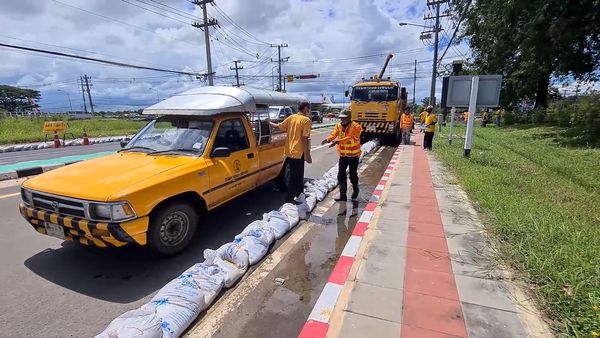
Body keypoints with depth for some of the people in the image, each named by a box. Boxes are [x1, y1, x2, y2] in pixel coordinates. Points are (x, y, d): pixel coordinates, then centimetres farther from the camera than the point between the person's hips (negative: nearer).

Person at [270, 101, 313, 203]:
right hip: (298, 152, -8)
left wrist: (270, 123, 35)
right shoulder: (306, 120, -13)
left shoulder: (291, 117, 7)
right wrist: (308, 155, -17)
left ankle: (299, 193, 37)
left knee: (296, 175, 22)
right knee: (296, 177, 2)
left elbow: (279, 126, 15)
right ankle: (289, 198, 8)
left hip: (290, 151, 8)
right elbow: (305, 138, -19)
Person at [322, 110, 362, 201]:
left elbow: (349, 138, -30)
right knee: (341, 175, 2)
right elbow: (334, 134, -14)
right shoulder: (339, 126, 3)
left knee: (353, 174, 6)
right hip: (343, 155, 5)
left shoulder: (356, 127, -15)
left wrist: (337, 141, -44)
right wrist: (328, 139, -36)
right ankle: (343, 195, 12)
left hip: (353, 155, -5)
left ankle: (355, 190, 33)